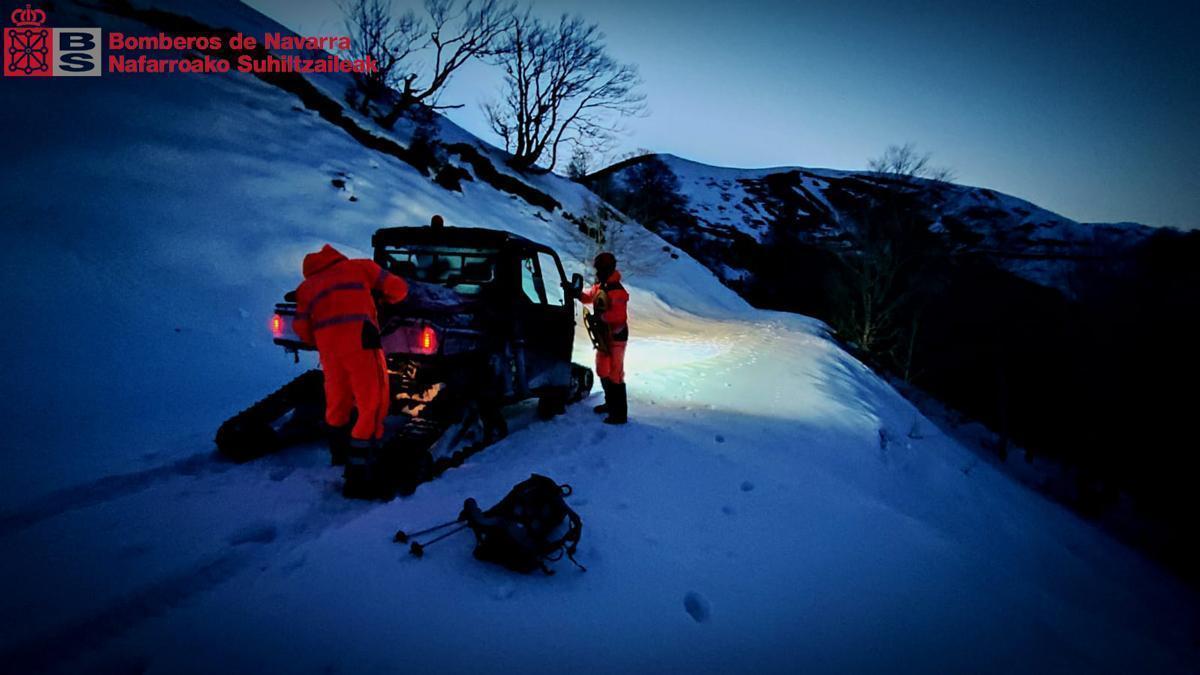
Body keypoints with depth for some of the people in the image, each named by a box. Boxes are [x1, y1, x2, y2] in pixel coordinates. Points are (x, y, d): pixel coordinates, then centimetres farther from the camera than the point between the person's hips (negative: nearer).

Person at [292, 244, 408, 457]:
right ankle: (361, 446, 0)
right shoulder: (359, 266, 19)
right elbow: (398, 288, 15)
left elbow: (301, 329, 15)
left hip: (327, 344, 4)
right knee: (373, 396, 2)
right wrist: (384, 298, 35)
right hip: (359, 338, -4)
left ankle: (336, 438, 35)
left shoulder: (308, 286, 26)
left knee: (337, 396, 21)